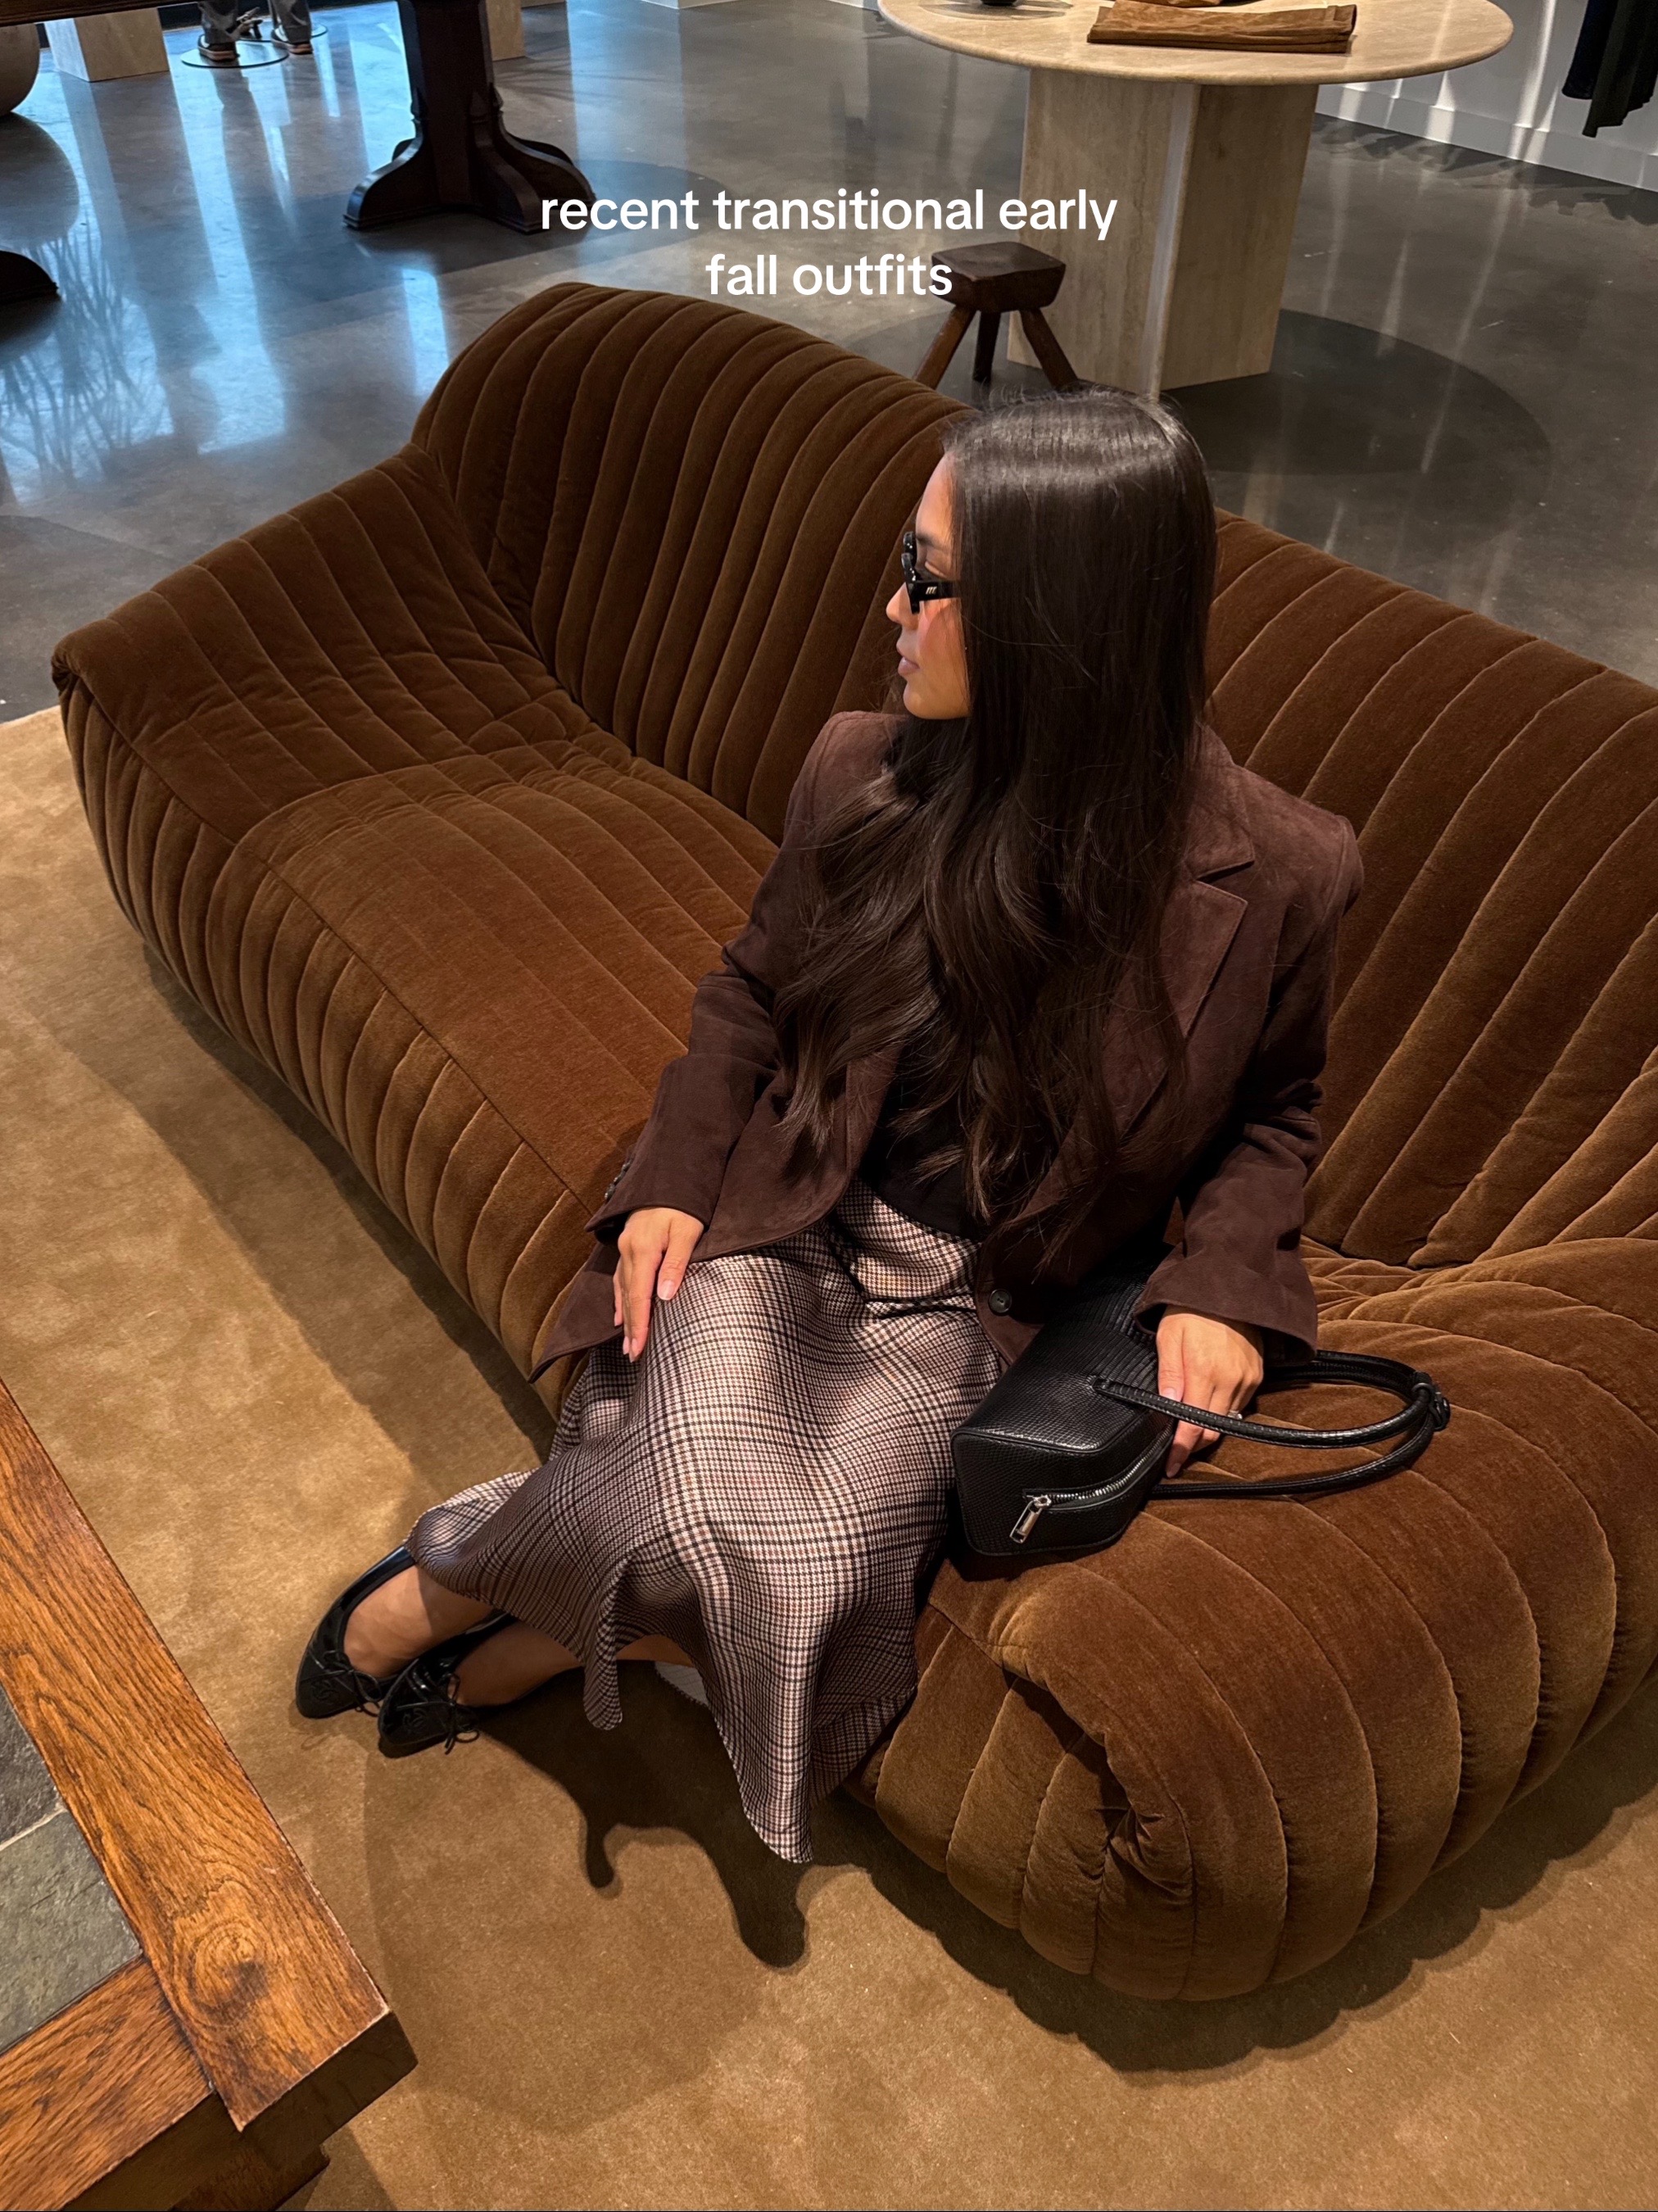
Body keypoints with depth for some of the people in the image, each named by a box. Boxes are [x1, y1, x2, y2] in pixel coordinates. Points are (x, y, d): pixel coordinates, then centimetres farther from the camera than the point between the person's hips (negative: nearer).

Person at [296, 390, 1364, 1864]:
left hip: (974, 1310, 0)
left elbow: (1269, 1112, 6)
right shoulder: (865, 773, -7)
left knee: (815, 1571, -24)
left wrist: (1219, 1284, -11)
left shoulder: (1276, 875, -12)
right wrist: (674, 1181, -5)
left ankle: (504, 1653, 7)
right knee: (709, 1525, -25)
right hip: (780, 1232, 1)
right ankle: (440, 1585, 8)